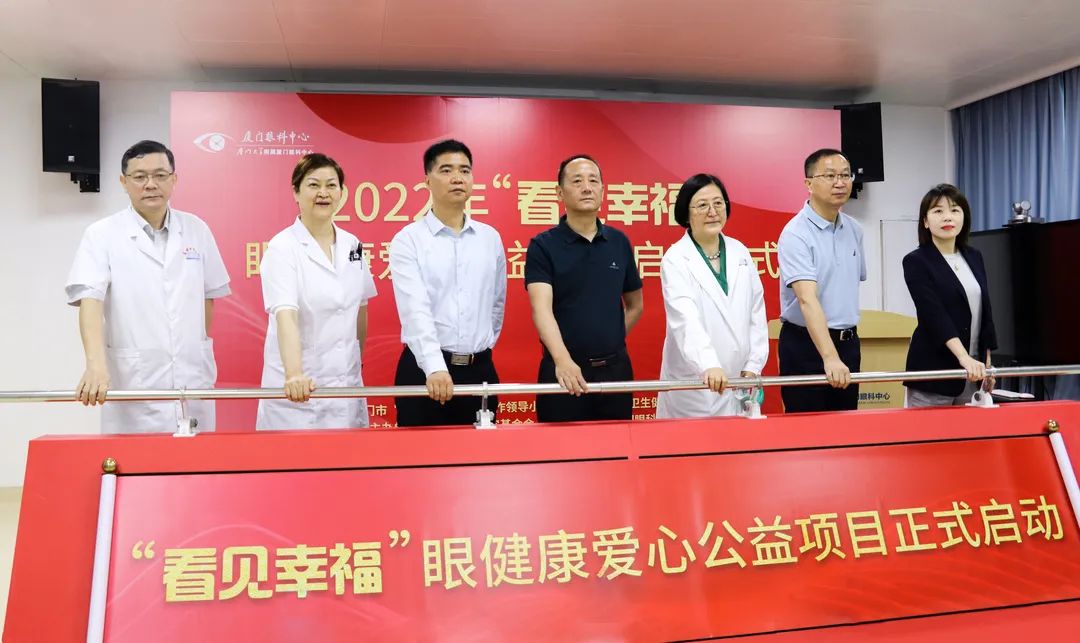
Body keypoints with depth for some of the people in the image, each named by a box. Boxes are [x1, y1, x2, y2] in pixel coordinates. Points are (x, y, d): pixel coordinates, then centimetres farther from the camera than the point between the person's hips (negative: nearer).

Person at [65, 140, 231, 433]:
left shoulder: (196, 230, 7)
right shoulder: (102, 235, -2)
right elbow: (89, 301, -14)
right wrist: (96, 363, -28)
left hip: (194, 378, 3)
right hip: (133, 383, -3)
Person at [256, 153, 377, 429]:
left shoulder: (352, 245, 6)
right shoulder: (283, 248, -11)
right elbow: (285, 316, -25)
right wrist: (294, 375, -38)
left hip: (346, 380, 5)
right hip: (298, 386, -5)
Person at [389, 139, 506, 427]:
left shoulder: (491, 238, 8)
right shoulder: (408, 240, -6)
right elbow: (415, 309, -18)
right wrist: (435, 367, -30)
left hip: (480, 370, 4)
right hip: (424, 370, -3)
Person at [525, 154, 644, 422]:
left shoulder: (619, 242, 7)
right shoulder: (543, 245, -6)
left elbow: (635, 304, 18)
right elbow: (541, 309, -20)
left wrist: (609, 342, 9)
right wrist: (563, 360, -35)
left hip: (615, 369, 4)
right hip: (564, 371, -4)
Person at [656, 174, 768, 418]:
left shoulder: (740, 253, 7)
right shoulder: (676, 259, -10)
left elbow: (756, 313, 9)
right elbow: (686, 320, -24)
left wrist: (752, 367, 1)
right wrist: (709, 365, -38)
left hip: (739, 382, 5)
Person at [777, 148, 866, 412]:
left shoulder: (853, 230, 6)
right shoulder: (796, 234, -18)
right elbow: (807, 299, -28)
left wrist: (848, 338, 15)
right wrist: (829, 358, -38)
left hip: (848, 341, 7)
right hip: (806, 343, -7)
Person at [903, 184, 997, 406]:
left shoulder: (974, 257, 11)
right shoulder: (916, 261, -8)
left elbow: (985, 311, 15)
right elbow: (933, 313, -20)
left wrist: (986, 363, 12)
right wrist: (964, 357, -31)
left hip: (973, 370, 6)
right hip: (933, 370, -6)